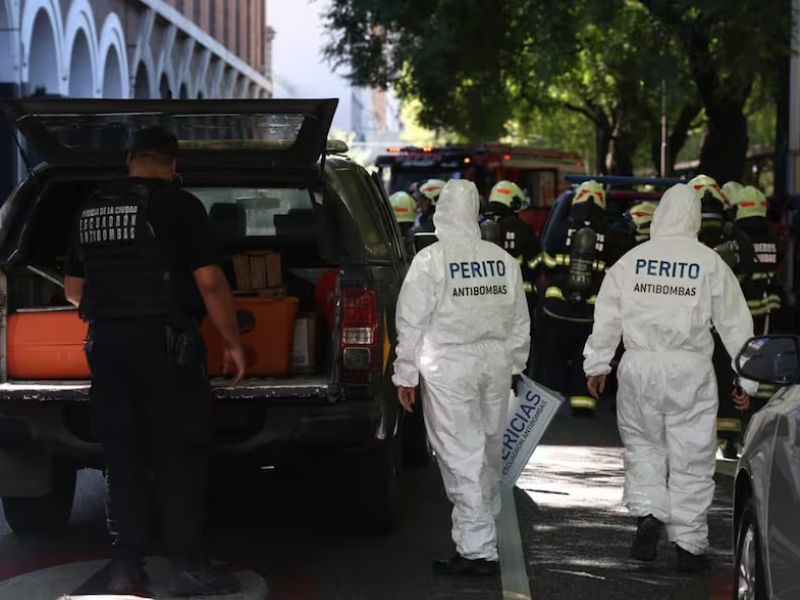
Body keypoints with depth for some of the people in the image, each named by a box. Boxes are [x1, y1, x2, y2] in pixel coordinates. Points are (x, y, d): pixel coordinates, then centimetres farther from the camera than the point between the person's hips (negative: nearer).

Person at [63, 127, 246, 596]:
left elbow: (74, 289, 20)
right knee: (181, 457, 0)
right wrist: (233, 343, -3)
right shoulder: (178, 206, -7)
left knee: (123, 459, 9)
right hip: (165, 345, -5)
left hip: (107, 346, 5)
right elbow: (209, 281, -12)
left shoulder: (92, 210, 11)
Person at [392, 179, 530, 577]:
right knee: (488, 452, 18)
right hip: (496, 364, 5)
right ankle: (483, 527, 33)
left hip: (449, 368, -5)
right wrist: (514, 364, 24)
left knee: (462, 456, -4)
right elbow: (519, 321, 12)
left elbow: (413, 322, -10)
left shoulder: (431, 260, -11)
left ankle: (477, 549, -6)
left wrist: (405, 375, -2)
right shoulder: (503, 260, 5)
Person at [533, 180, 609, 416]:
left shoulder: (560, 229, -6)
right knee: (584, 358, 10)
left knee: (551, 355, 10)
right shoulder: (608, 237, -3)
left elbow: (547, 265, 2)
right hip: (590, 311, 1)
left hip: (556, 307, -1)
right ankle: (582, 400, 7)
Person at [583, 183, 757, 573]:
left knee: (643, 444, 19)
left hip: (639, 367, 2)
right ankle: (689, 546, 9)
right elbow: (735, 325, 1)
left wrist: (597, 364, 14)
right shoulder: (710, 264, -2)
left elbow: (606, 317, 5)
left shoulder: (631, 260, 2)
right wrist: (746, 380, 7)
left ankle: (647, 515, 0)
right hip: (690, 371, -2)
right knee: (691, 457, 5)